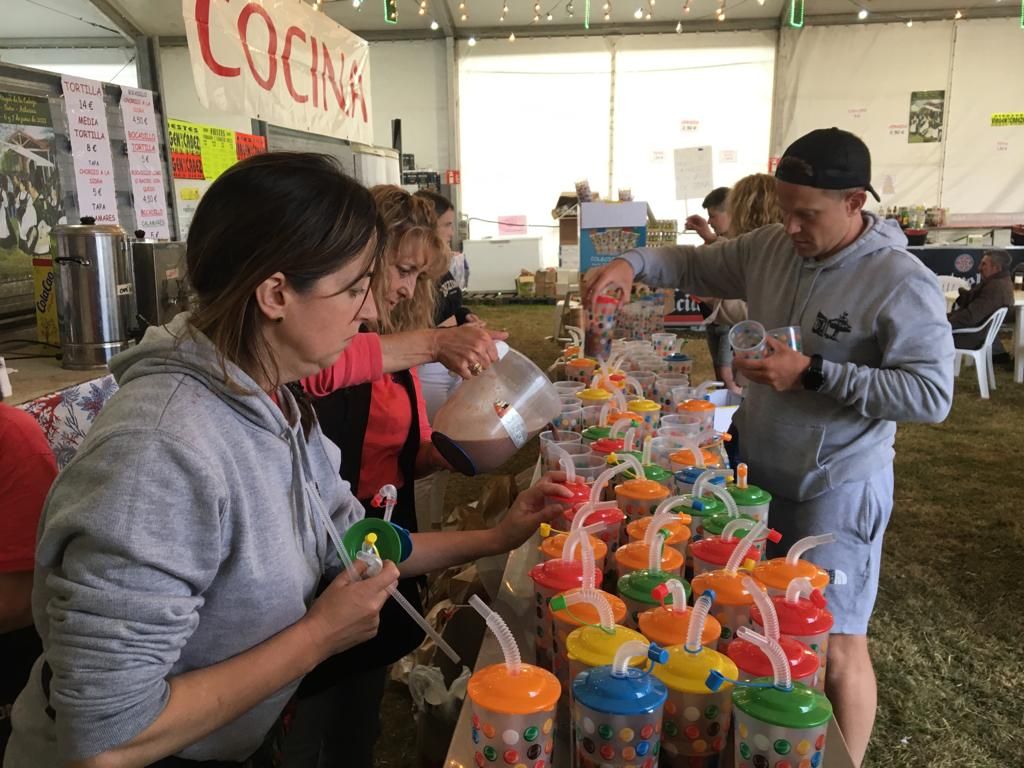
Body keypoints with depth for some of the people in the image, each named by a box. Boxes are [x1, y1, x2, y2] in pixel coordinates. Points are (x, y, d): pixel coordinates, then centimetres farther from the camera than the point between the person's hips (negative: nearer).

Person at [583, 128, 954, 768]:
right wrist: (634, 264, -9)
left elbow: (932, 395, -23)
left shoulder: (902, 284, -20)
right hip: (756, 468, 7)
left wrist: (814, 373, -27)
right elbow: (696, 264, 11)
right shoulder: (770, 247, -2)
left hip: (837, 488, -6)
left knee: (836, 646, 1)